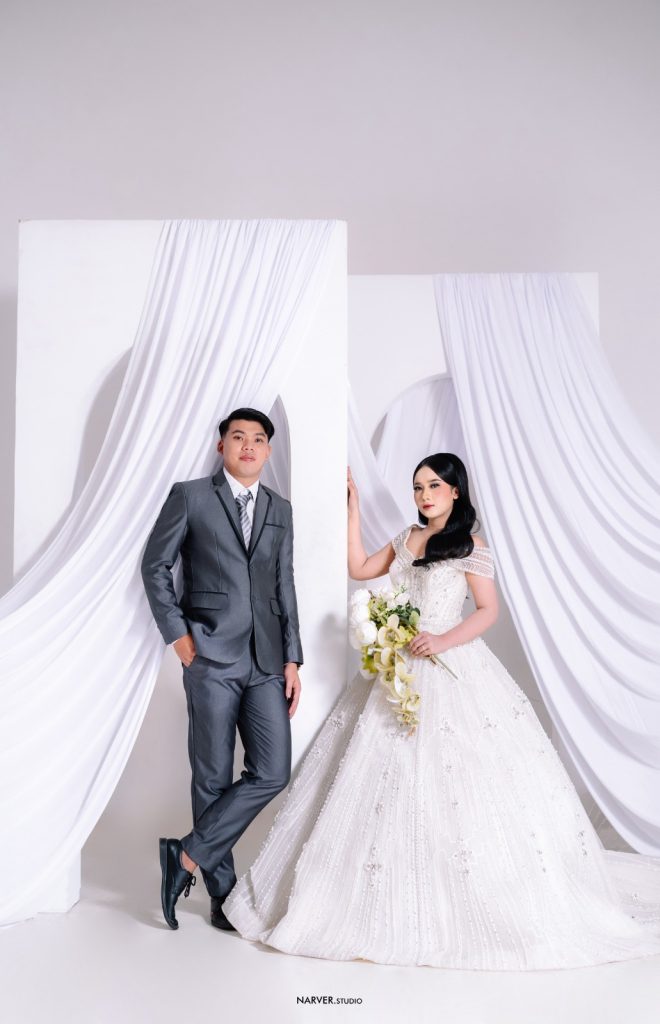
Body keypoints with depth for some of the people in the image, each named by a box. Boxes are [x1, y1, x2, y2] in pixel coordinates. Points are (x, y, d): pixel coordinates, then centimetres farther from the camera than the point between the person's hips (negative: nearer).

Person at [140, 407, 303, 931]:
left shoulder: (280, 509, 13)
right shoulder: (190, 496, 1)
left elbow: (285, 587, 12)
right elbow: (155, 566, 3)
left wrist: (292, 660, 7)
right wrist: (178, 633, -5)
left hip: (267, 661, 4)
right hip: (210, 658, -4)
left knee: (273, 772, -3)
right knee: (214, 777, 5)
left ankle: (189, 855, 12)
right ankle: (222, 889, 22)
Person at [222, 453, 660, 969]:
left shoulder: (470, 546, -6)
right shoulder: (406, 538, 11)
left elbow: (488, 609, -6)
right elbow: (359, 568, 12)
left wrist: (444, 641, -21)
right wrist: (353, 506, 10)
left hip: (451, 670, -6)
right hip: (400, 670, 6)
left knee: (456, 778, -4)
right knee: (387, 777, 7)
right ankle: (397, 899, 22)